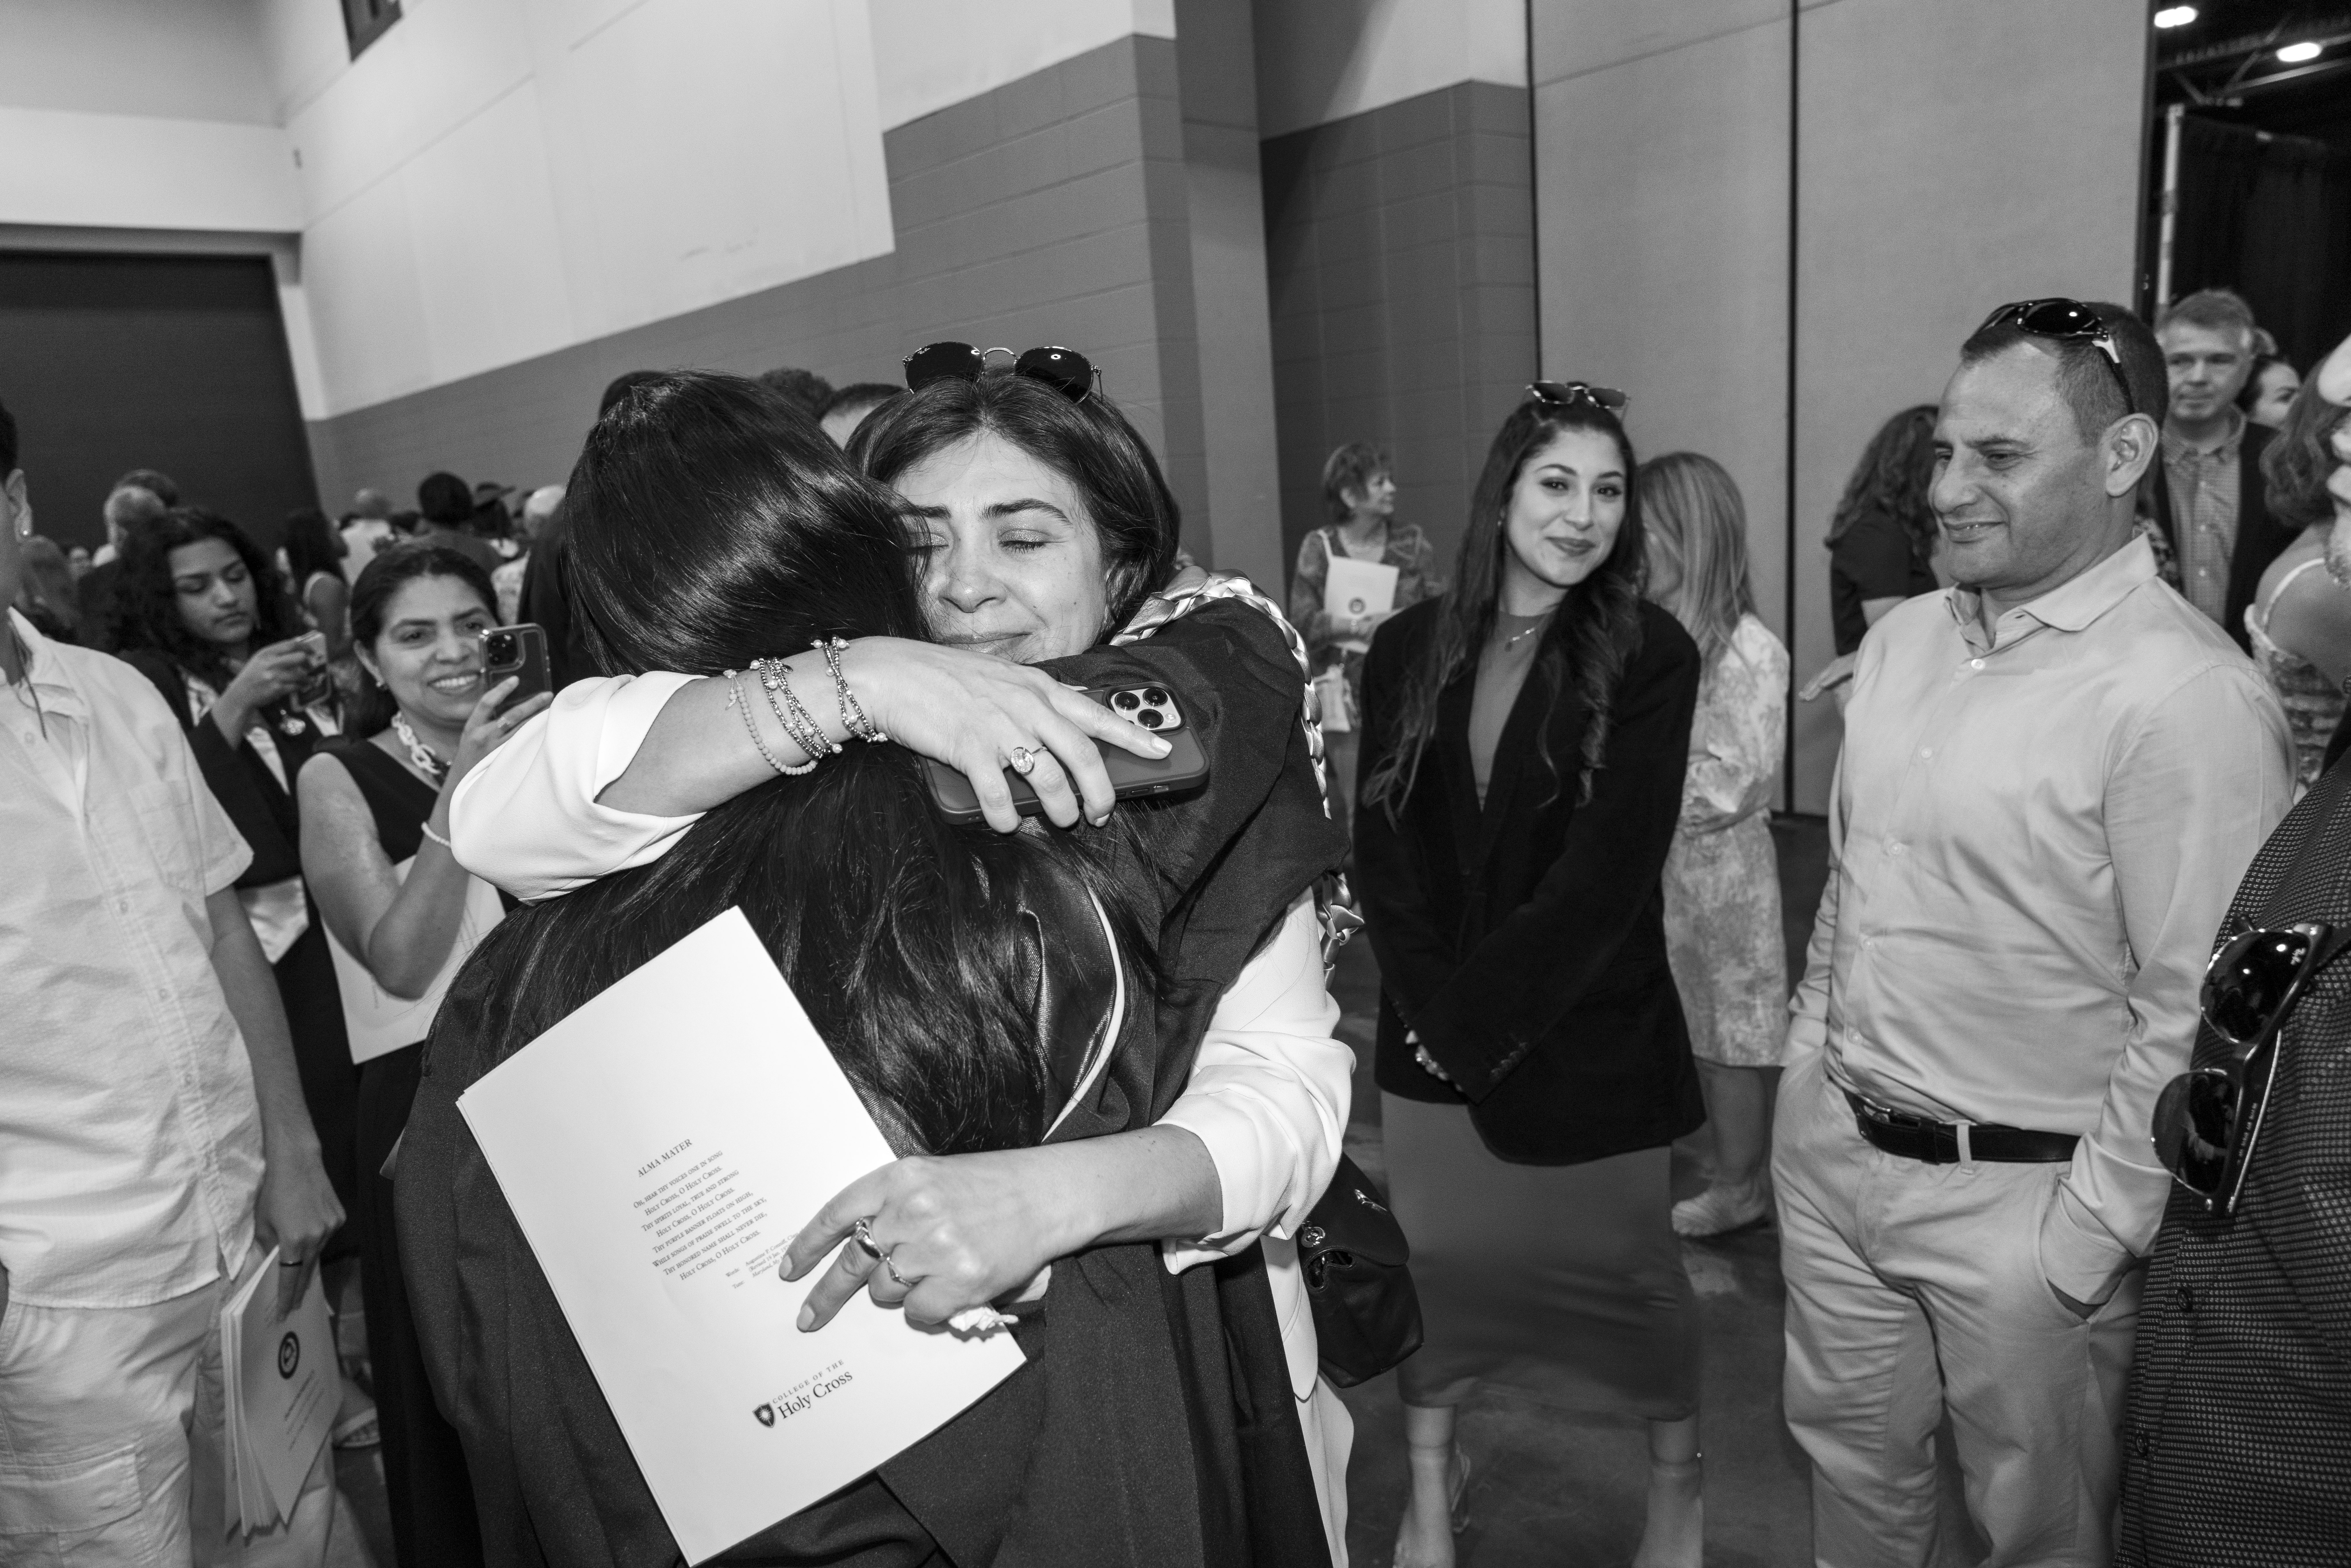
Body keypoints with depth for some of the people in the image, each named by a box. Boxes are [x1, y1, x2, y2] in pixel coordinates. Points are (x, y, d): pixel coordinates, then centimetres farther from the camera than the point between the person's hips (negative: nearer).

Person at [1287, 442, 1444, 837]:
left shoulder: (1412, 541, 4)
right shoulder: (1318, 546, -1)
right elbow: (1302, 621, -8)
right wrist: (1361, 625, -18)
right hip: (1347, 692, -1)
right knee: (1359, 805, 0)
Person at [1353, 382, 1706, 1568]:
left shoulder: (1649, 657, -10)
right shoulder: (1410, 649, 0)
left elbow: (1605, 871, -15)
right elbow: (1384, 848, -2)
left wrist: (1483, 1018, -15)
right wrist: (1434, 1014, -11)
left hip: (1590, 1034, -2)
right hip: (1433, 1036, 3)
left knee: (1625, 1270, 13)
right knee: (1432, 1259, 14)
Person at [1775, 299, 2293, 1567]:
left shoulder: (2185, 699, -20)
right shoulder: (1902, 640, 3)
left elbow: (2193, 1018, -19)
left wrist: (2085, 1241, -15)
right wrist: (1809, 1055, 12)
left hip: (2019, 1195, -5)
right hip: (1829, 1146, 6)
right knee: (1850, 1459, 24)